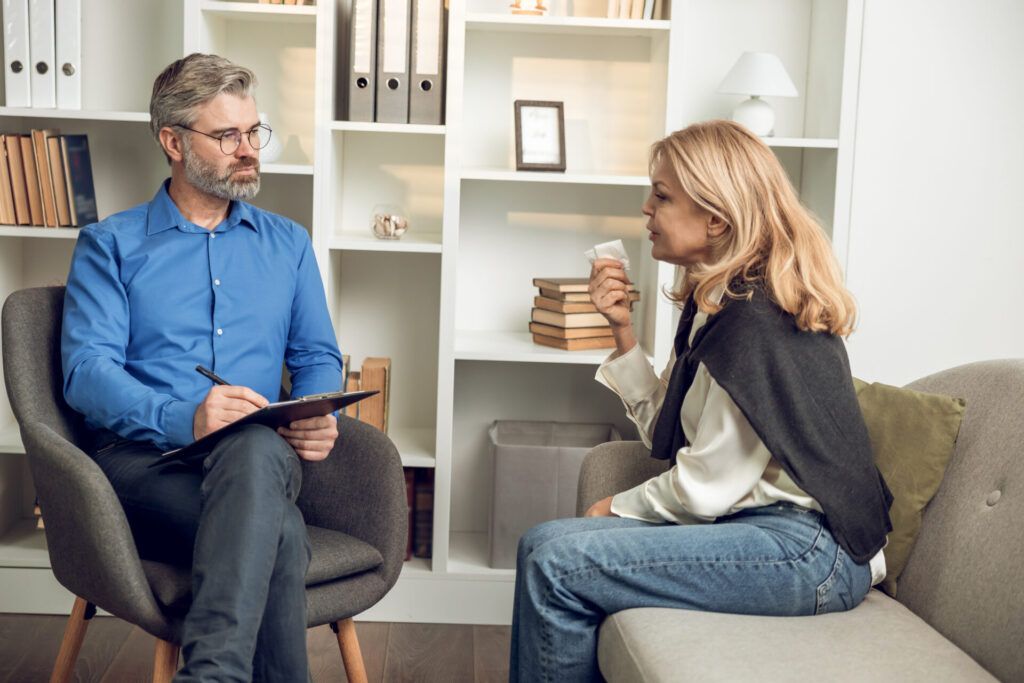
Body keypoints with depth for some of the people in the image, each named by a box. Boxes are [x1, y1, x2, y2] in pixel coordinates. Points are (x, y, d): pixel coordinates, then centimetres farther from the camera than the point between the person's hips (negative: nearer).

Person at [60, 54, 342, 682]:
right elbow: (86, 369, -3)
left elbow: (317, 356, 18)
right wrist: (183, 418, -23)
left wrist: (319, 418, -7)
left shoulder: (288, 244, 22)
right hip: (145, 460, -2)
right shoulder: (110, 246, 12)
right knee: (278, 533, -37)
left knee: (257, 446, -40)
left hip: (262, 456, 2)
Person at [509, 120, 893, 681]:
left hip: (806, 550, -10)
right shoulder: (718, 302, 10)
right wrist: (622, 330, 3)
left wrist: (620, 506, -1)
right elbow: (665, 434, 11)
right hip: (759, 519, 10)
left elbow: (705, 489, -18)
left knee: (556, 562, -19)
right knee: (541, 543, 1)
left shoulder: (759, 324, -20)